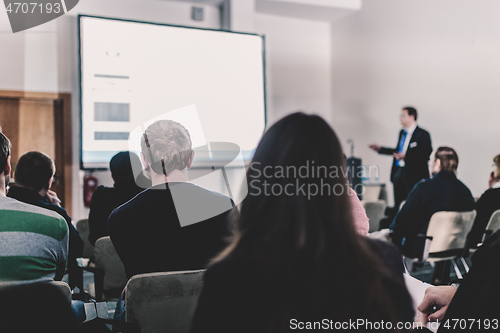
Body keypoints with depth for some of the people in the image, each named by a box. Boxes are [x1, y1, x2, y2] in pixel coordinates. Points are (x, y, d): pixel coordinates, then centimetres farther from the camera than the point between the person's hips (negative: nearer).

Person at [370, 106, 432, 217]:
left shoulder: (422, 134, -10)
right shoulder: (402, 132, 15)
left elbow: (426, 155, -17)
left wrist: (406, 156, -24)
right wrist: (380, 149, 23)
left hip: (413, 174, -8)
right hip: (398, 172, 8)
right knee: (398, 205, 12)